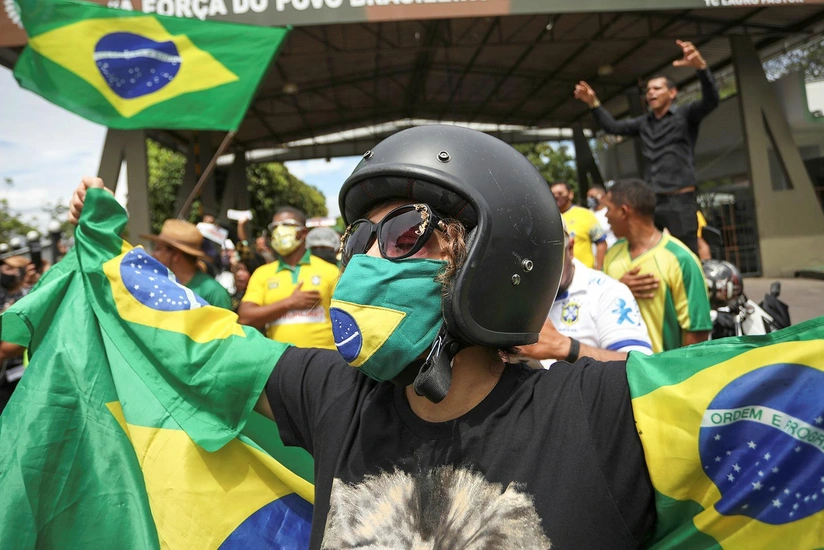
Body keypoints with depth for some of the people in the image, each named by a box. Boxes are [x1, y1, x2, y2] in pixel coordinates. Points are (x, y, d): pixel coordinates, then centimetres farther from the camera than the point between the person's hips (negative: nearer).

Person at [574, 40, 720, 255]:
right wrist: (593, 103, 5)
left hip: (680, 200, -5)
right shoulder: (644, 123, 17)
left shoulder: (685, 115, 1)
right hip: (651, 201, 5)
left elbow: (711, 100, -15)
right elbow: (613, 126, 19)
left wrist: (701, 67, -33)